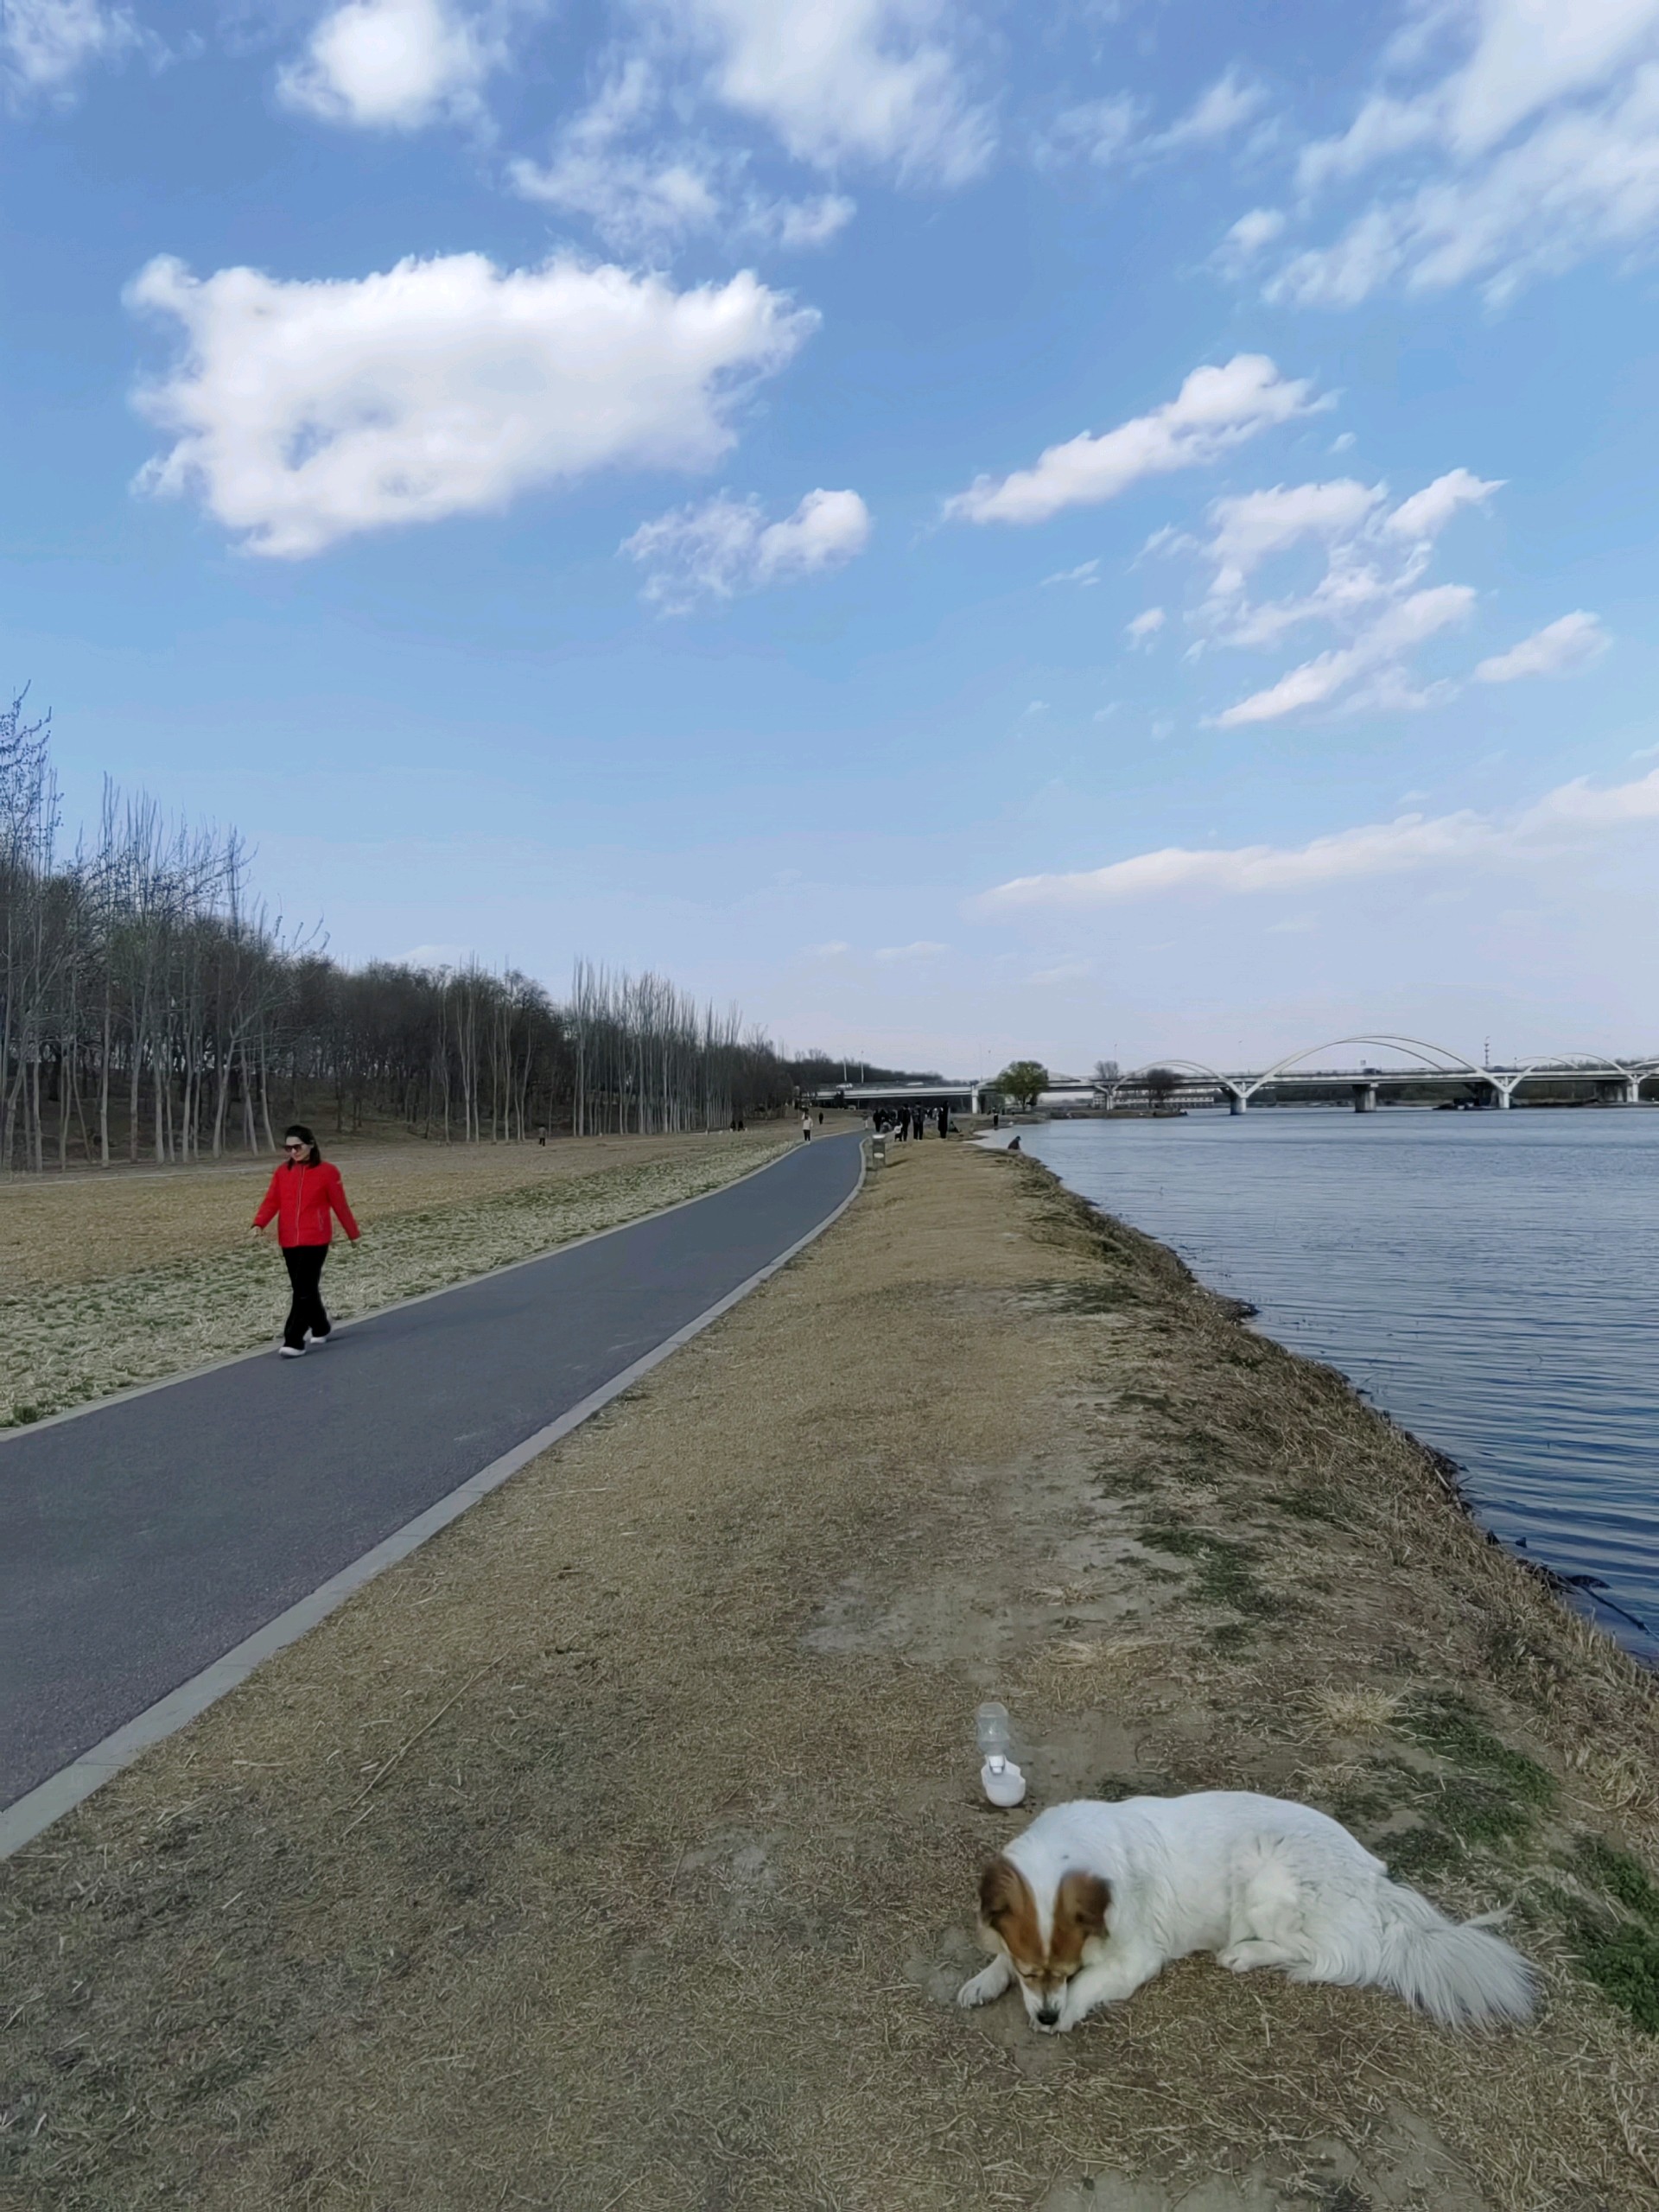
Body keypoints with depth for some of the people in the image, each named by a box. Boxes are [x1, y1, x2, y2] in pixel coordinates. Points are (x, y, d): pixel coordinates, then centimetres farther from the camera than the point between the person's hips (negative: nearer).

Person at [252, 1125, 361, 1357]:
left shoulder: (327, 1172, -5)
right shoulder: (282, 1172, 7)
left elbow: (340, 1205, 1)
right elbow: (271, 1201, -1)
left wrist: (353, 1232, 8)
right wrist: (259, 1224, -18)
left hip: (315, 1240, -5)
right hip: (289, 1241, 5)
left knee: (304, 1290, -9)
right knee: (303, 1289, 14)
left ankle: (294, 1342, -6)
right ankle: (320, 1328, 35)